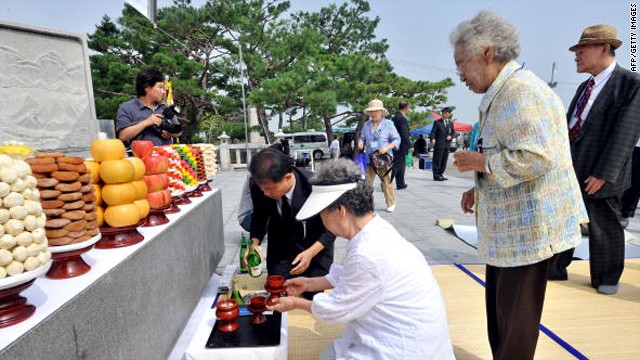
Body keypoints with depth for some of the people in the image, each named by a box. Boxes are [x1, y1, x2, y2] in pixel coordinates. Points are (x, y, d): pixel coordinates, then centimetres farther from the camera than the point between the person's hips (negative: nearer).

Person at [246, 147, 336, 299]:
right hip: (280, 249, 3)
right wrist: (254, 242, -18)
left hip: (316, 247, -2)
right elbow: (259, 217, -1)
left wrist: (311, 253, -30)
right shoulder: (258, 186, -22)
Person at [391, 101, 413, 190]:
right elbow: (404, 134, -20)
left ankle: (400, 184, 25)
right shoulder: (402, 118, -16)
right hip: (400, 147, -10)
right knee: (395, 166, -6)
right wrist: (410, 146, -16)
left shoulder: (394, 118, 13)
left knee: (401, 166, 18)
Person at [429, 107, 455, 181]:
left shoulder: (451, 123, 17)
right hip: (439, 145, -5)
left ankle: (440, 174, 17)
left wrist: (450, 136, -2)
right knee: (437, 161, -6)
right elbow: (433, 132, -5)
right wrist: (433, 139, -23)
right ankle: (436, 176, -2)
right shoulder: (437, 122, 2)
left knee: (444, 161, 8)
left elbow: (453, 133, 20)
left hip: (447, 145, 6)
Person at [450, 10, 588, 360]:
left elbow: (536, 158, -28)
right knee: (500, 313, 21)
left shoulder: (520, 90, -18)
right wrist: (480, 189, 11)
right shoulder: (503, 93, 15)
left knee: (514, 321, 7)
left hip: (525, 228, -10)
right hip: (509, 225, 10)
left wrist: (480, 162, -15)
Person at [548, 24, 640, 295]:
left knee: (604, 228, 10)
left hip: (598, 175, -6)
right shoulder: (584, 87, 14)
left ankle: (607, 278, 30)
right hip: (570, 171, 7)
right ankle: (555, 268, 26)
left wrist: (603, 173, -19)